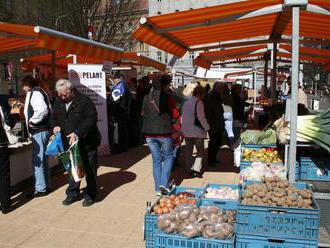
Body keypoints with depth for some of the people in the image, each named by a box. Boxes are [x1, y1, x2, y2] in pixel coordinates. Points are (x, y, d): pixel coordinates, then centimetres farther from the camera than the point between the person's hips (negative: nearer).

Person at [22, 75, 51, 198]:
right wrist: (33, 120, 12)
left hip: (39, 131, -10)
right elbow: (45, 109, 19)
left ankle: (40, 189, 0)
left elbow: (43, 110, -28)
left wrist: (33, 121, -17)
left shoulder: (34, 93, -12)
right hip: (42, 130, 10)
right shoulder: (39, 92, 18)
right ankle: (46, 186, 24)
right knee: (43, 159, 16)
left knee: (37, 160, -6)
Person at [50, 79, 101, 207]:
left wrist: (77, 133, -29)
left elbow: (91, 119, -21)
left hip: (87, 142, -5)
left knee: (89, 169, 6)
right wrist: (55, 126, -8)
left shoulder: (84, 101, -14)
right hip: (69, 143, 5)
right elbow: (53, 117, 16)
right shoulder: (58, 102, 6)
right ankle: (73, 193, 30)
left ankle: (90, 195, 21)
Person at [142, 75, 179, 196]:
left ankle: (158, 188, 15)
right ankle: (163, 183, 1)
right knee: (168, 156, 15)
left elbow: (143, 113, 16)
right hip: (164, 132, -4)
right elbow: (176, 114, -4)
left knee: (156, 160, 12)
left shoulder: (147, 97, 3)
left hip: (149, 133, 4)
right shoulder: (167, 97, -9)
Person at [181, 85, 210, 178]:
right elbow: (201, 117, -17)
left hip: (186, 131, 6)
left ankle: (191, 168, 16)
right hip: (197, 131, -6)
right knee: (200, 150, 6)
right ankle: (197, 169, -2)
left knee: (188, 150, 13)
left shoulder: (186, 102, 11)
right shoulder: (199, 102, -12)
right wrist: (207, 127, -6)